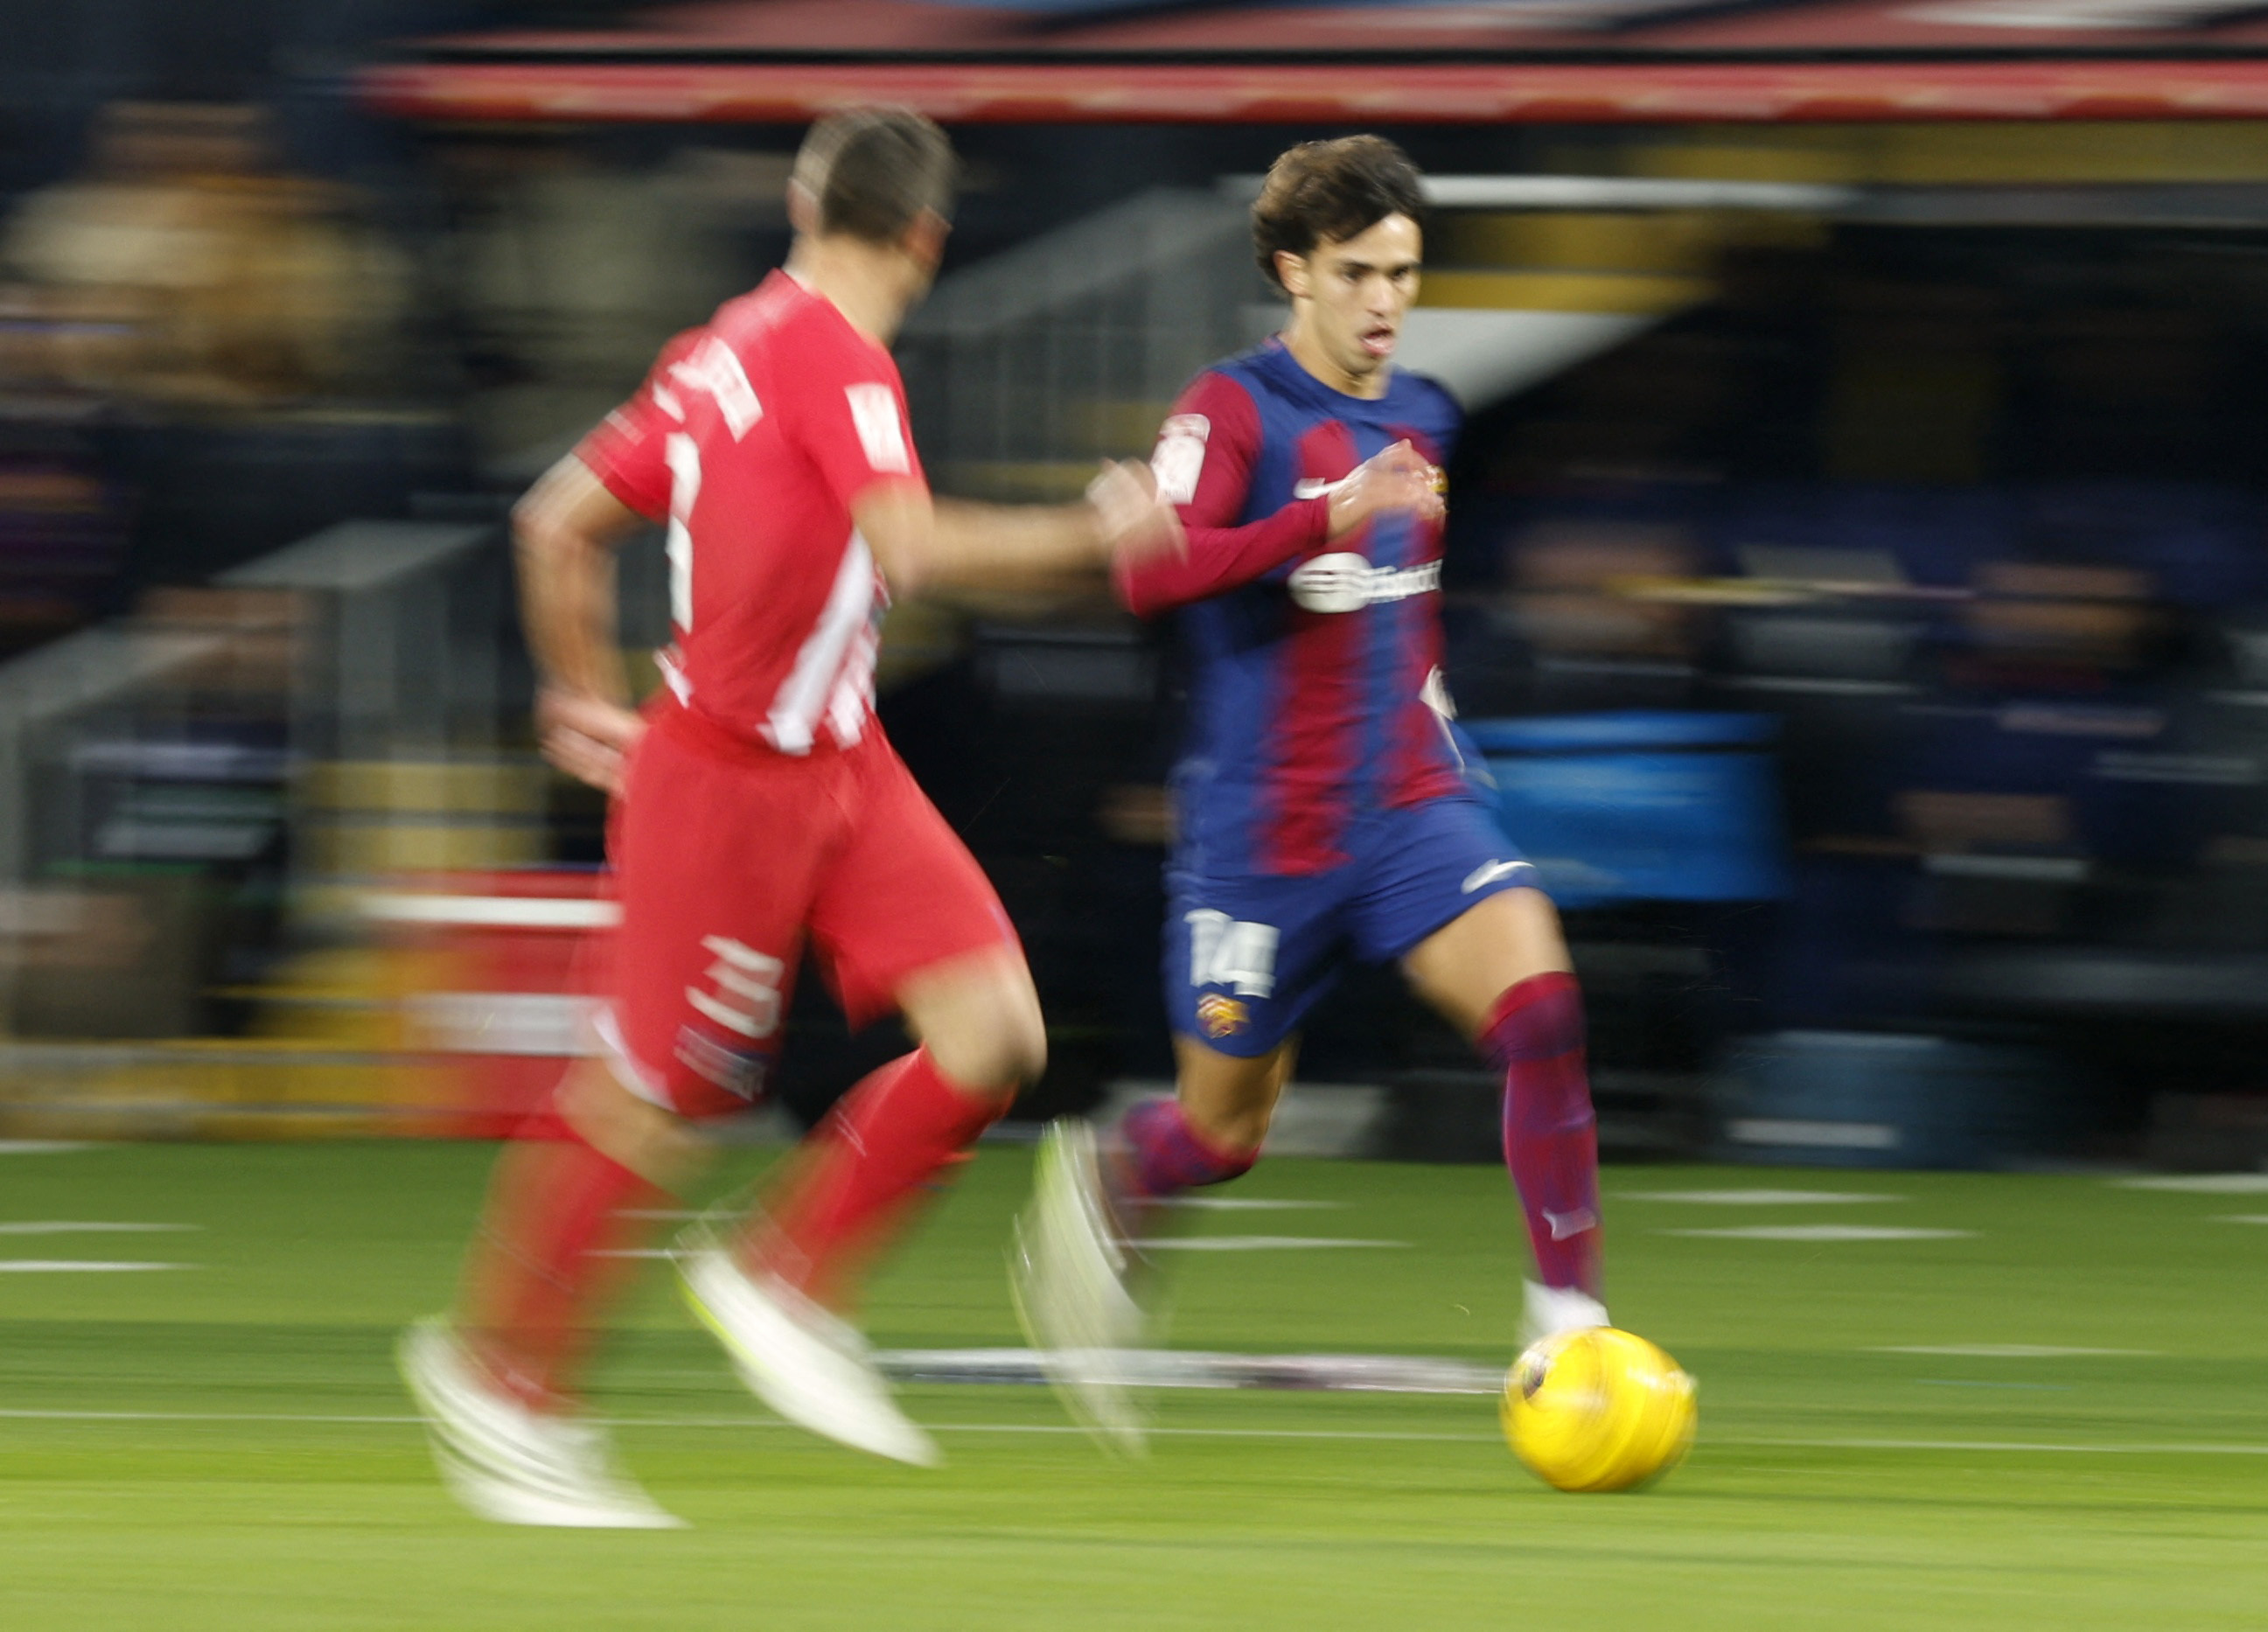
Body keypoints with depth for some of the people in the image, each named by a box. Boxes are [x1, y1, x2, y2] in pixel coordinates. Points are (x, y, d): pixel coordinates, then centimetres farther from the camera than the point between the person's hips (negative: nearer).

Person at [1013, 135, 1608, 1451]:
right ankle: (1100, 1188, 43)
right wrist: (1329, 517, -36)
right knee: (1226, 1132, 8)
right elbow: (1151, 576, -27)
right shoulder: (1233, 411, -11)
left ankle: (1570, 1322, -18)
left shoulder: (1423, 421, 9)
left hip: (1414, 804, 4)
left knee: (1541, 1000, -22)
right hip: (1265, 831, -4)